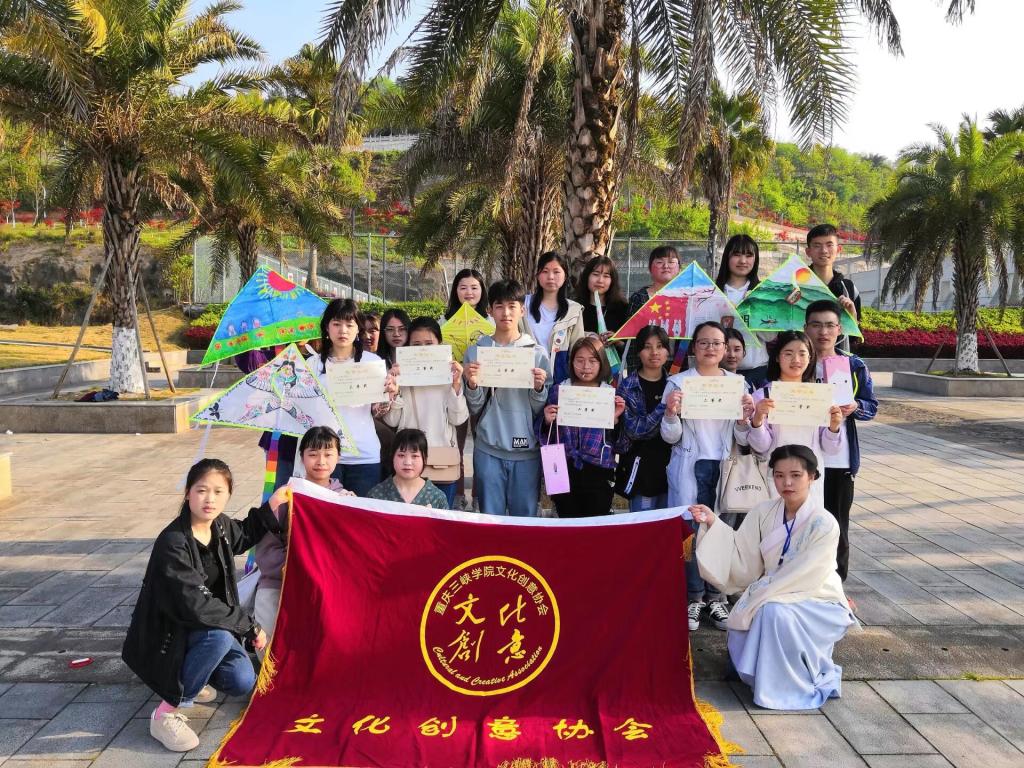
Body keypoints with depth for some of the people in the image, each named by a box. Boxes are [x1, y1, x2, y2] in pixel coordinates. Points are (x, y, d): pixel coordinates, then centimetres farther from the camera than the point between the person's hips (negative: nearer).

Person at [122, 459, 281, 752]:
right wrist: (249, 624, -27)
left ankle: (190, 674, 21)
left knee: (242, 683, -9)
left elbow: (244, 535, 20)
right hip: (168, 632, -7)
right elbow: (195, 605, -34)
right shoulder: (173, 543, -30)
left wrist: (271, 507, 6)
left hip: (207, 625, 7)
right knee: (219, 638, -35)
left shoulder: (221, 526, -6)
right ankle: (167, 713, -18)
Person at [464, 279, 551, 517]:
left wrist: (539, 388, -17)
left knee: (525, 517, 8)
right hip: (488, 449, 0)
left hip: (527, 449, 0)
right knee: (490, 517, 9)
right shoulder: (475, 351, 4)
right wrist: (472, 385, -16)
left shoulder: (537, 352, 2)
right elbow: (474, 408, 3)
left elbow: (540, 409, 2)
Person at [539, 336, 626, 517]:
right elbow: (544, 436, 9)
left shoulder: (612, 394, 2)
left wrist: (615, 418, -13)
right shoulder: (558, 391, 3)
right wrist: (547, 422, -11)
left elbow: (619, 442, 3)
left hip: (599, 473, -1)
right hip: (564, 472, 1)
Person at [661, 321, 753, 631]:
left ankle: (717, 596, 16)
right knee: (689, 531, -3)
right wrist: (671, 413, -17)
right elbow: (671, 438, 1)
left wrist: (745, 419, -11)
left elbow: (743, 440, 9)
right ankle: (693, 597, 11)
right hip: (689, 468, -2)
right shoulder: (678, 382, 3)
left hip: (725, 466, 2)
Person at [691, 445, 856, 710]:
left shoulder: (823, 525, -18)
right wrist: (714, 525, -18)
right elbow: (745, 563, -8)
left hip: (817, 603, -4)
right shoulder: (763, 513, -4)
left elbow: (801, 579, -20)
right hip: (772, 598, 4)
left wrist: (755, 598, -18)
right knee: (740, 637, -20)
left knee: (773, 612, -33)